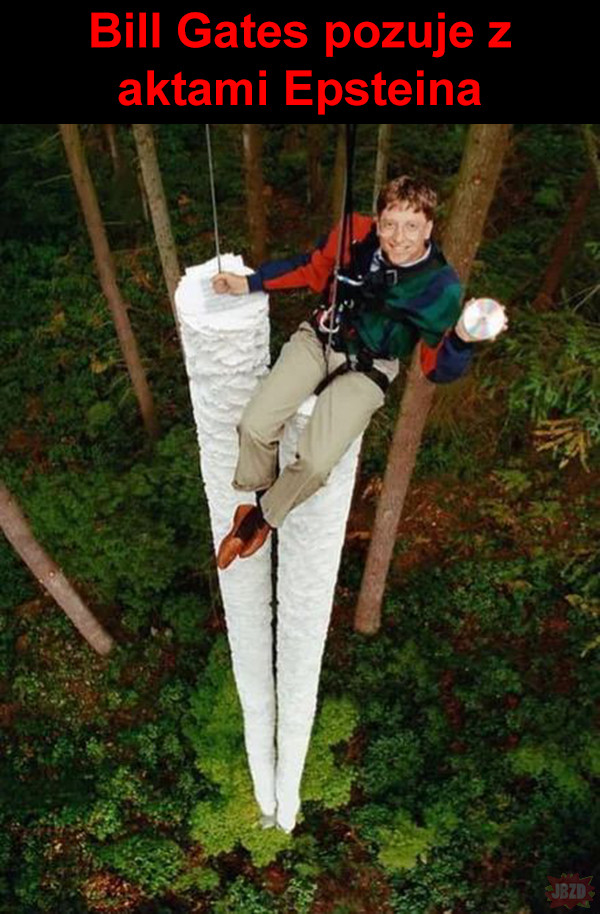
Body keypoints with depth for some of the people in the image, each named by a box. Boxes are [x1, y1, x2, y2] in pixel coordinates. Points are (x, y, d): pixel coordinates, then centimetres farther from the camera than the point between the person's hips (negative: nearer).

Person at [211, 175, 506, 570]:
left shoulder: (441, 286, -19)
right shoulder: (355, 233, -13)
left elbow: (438, 368, -14)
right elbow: (312, 270, 7)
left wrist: (462, 338, -36)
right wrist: (250, 283, 2)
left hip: (367, 369, -2)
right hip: (319, 339, 3)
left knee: (315, 463, -21)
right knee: (255, 425, -14)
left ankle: (262, 517, 11)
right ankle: (258, 497, 19)